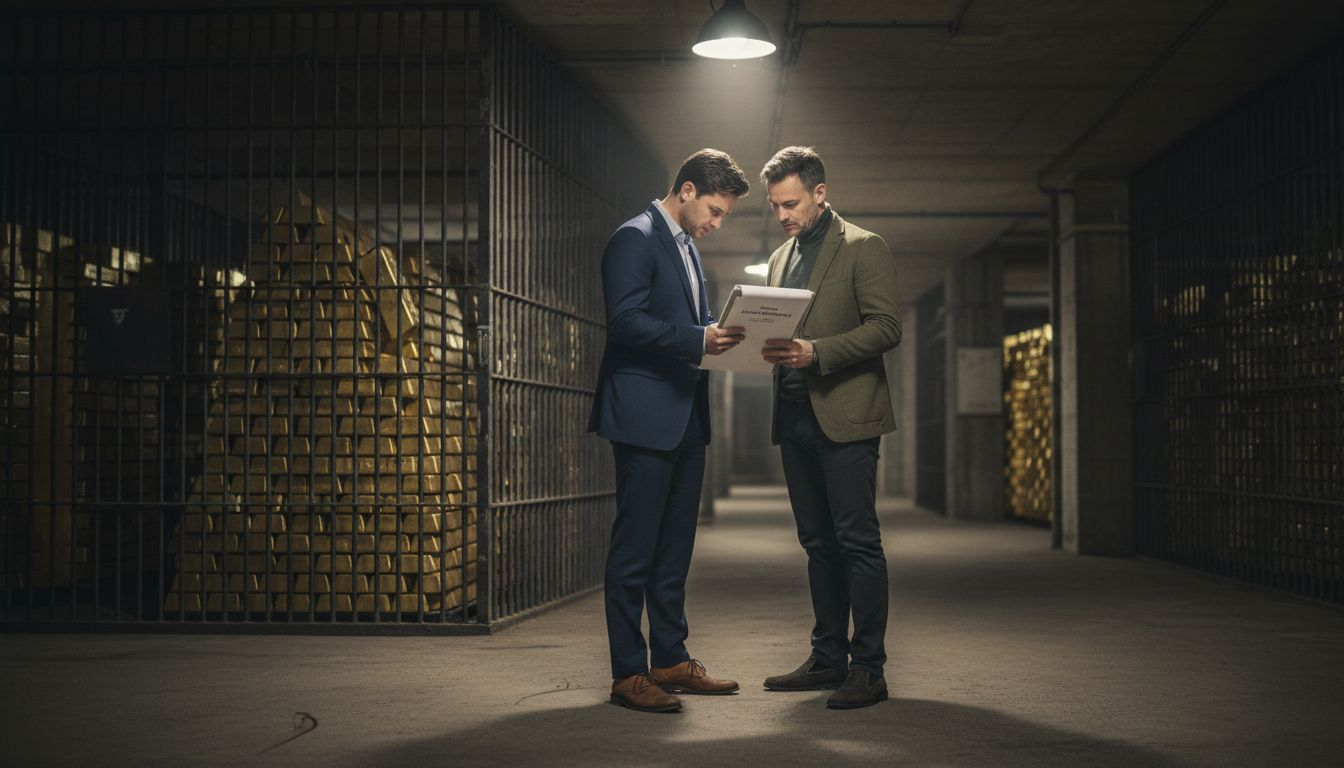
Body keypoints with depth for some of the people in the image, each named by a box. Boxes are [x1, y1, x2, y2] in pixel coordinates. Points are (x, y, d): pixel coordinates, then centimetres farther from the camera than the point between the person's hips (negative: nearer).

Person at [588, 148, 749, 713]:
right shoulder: (635, 239, -9)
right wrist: (697, 339, -24)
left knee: (674, 548, 14)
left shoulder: (687, 247, 20)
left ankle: (670, 660, 22)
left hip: (686, 418, 9)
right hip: (645, 417, -9)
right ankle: (628, 673, 1)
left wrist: (716, 337, 4)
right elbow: (625, 321, -19)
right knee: (634, 550, -5)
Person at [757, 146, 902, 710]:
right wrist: (765, 346, 1)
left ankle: (868, 669, -2)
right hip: (795, 418, 7)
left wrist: (815, 352, -20)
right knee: (818, 543, 11)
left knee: (857, 541, -6)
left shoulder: (864, 249, -2)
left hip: (844, 416, -7)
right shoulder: (781, 258, 20)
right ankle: (828, 658, 18)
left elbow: (887, 327, -11)